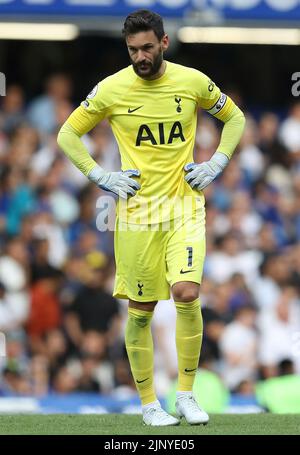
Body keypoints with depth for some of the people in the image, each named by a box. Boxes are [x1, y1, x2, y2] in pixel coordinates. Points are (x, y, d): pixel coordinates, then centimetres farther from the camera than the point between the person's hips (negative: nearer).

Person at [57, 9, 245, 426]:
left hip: (185, 206, 0)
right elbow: (67, 134, 7)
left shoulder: (193, 82, -1)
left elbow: (234, 117, 17)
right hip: (137, 212, 0)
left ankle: (187, 394, -2)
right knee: (141, 311, 2)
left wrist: (216, 164, 4)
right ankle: (148, 402, 16)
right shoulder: (111, 89, -4)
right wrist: (101, 177, -2)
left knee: (187, 293, -17)